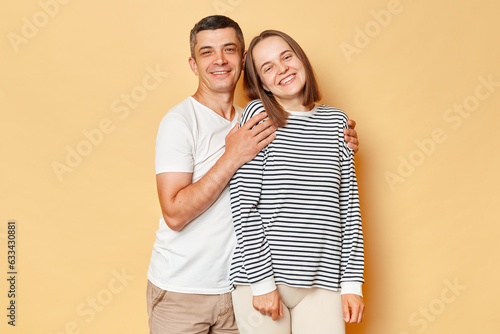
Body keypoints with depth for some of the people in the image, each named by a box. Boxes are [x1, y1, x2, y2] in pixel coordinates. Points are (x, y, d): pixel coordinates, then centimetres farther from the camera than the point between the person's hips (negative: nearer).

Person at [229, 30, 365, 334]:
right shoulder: (259, 115, -3)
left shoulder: (336, 120, 7)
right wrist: (262, 282, -10)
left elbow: (349, 204, 7)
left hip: (322, 281, 3)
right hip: (262, 276, -2)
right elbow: (243, 206, -7)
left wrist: (353, 281, 3)